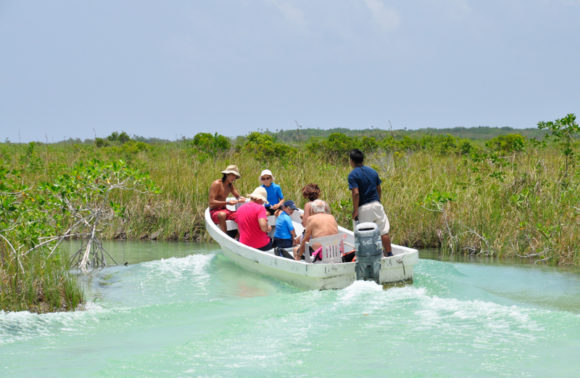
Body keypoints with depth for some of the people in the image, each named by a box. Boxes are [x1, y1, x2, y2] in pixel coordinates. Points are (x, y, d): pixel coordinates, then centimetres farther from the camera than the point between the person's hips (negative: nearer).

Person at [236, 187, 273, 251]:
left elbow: (239, 230, 13)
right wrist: (268, 228, -3)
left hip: (245, 246, 5)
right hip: (261, 246, -5)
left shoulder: (240, 209, 6)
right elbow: (263, 227, -25)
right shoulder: (260, 208, -13)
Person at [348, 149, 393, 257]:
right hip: (376, 205, 5)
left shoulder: (352, 175, -9)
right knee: (384, 231, 10)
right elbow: (379, 189, 13)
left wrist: (355, 211, -14)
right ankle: (389, 253, 14)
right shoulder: (372, 171, 8)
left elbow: (356, 193, -18)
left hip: (363, 208, -4)